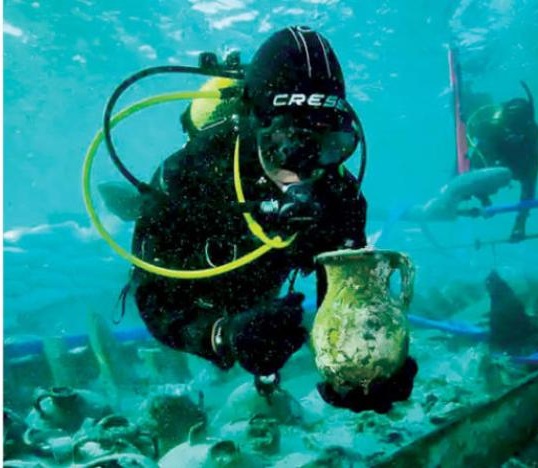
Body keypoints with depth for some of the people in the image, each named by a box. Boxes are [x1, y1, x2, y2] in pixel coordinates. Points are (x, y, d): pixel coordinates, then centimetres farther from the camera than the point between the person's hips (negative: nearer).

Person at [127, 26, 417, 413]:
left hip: (259, 298, 3)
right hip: (194, 291, -2)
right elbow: (156, 299, -41)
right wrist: (223, 335, -63)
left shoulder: (339, 192, -33)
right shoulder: (188, 176, -43)